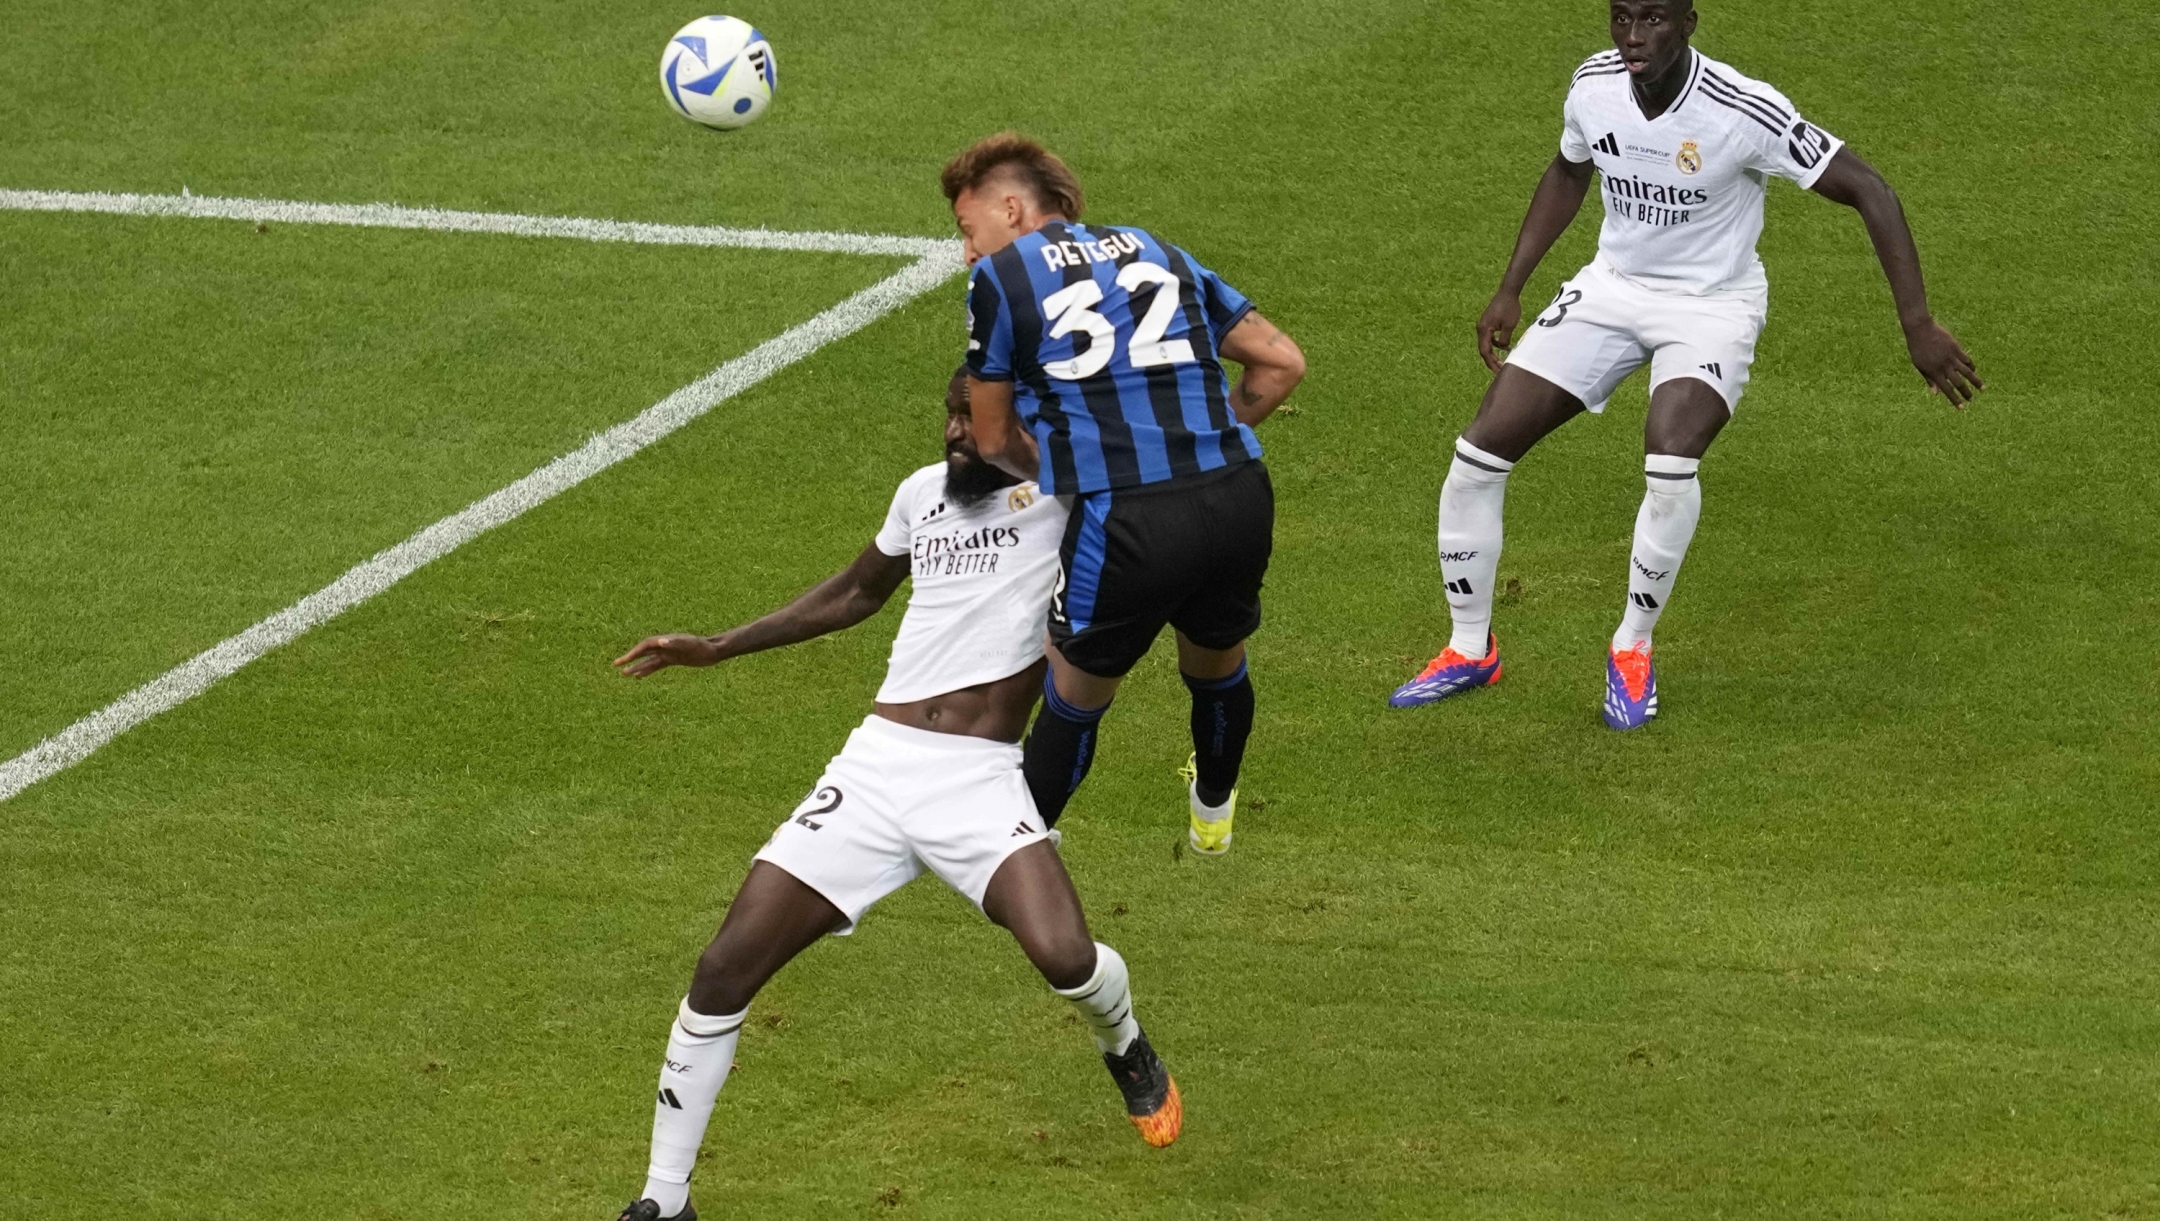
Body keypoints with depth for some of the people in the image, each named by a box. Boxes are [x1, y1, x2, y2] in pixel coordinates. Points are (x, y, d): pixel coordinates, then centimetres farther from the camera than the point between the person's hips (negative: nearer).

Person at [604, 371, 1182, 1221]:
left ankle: (1127, 1049, 13)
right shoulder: (923, 492, 17)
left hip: (983, 778, -5)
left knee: (1064, 957, -27)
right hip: (875, 768, 5)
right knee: (725, 969, -5)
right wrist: (719, 648, 33)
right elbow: (858, 593, 33)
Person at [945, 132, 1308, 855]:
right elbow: (1282, 364, 19)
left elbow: (994, 440, 13)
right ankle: (1213, 816, 55)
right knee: (1217, 669, 31)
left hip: (1125, 523, -5)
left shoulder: (998, 278, 7)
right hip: (1241, 496, 5)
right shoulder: (1155, 251, 21)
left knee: (1075, 698, 16)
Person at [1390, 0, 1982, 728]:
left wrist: (1918, 325, -24)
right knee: (1478, 451, -5)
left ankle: (1632, 652, -7)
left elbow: (1870, 192, -21)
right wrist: (1511, 290, 13)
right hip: (1613, 287, 5)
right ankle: (1470, 651, 16)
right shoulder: (1594, 86, -11)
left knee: (1670, 461, -32)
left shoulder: (1744, 112, -27)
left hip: (1712, 306, -5)